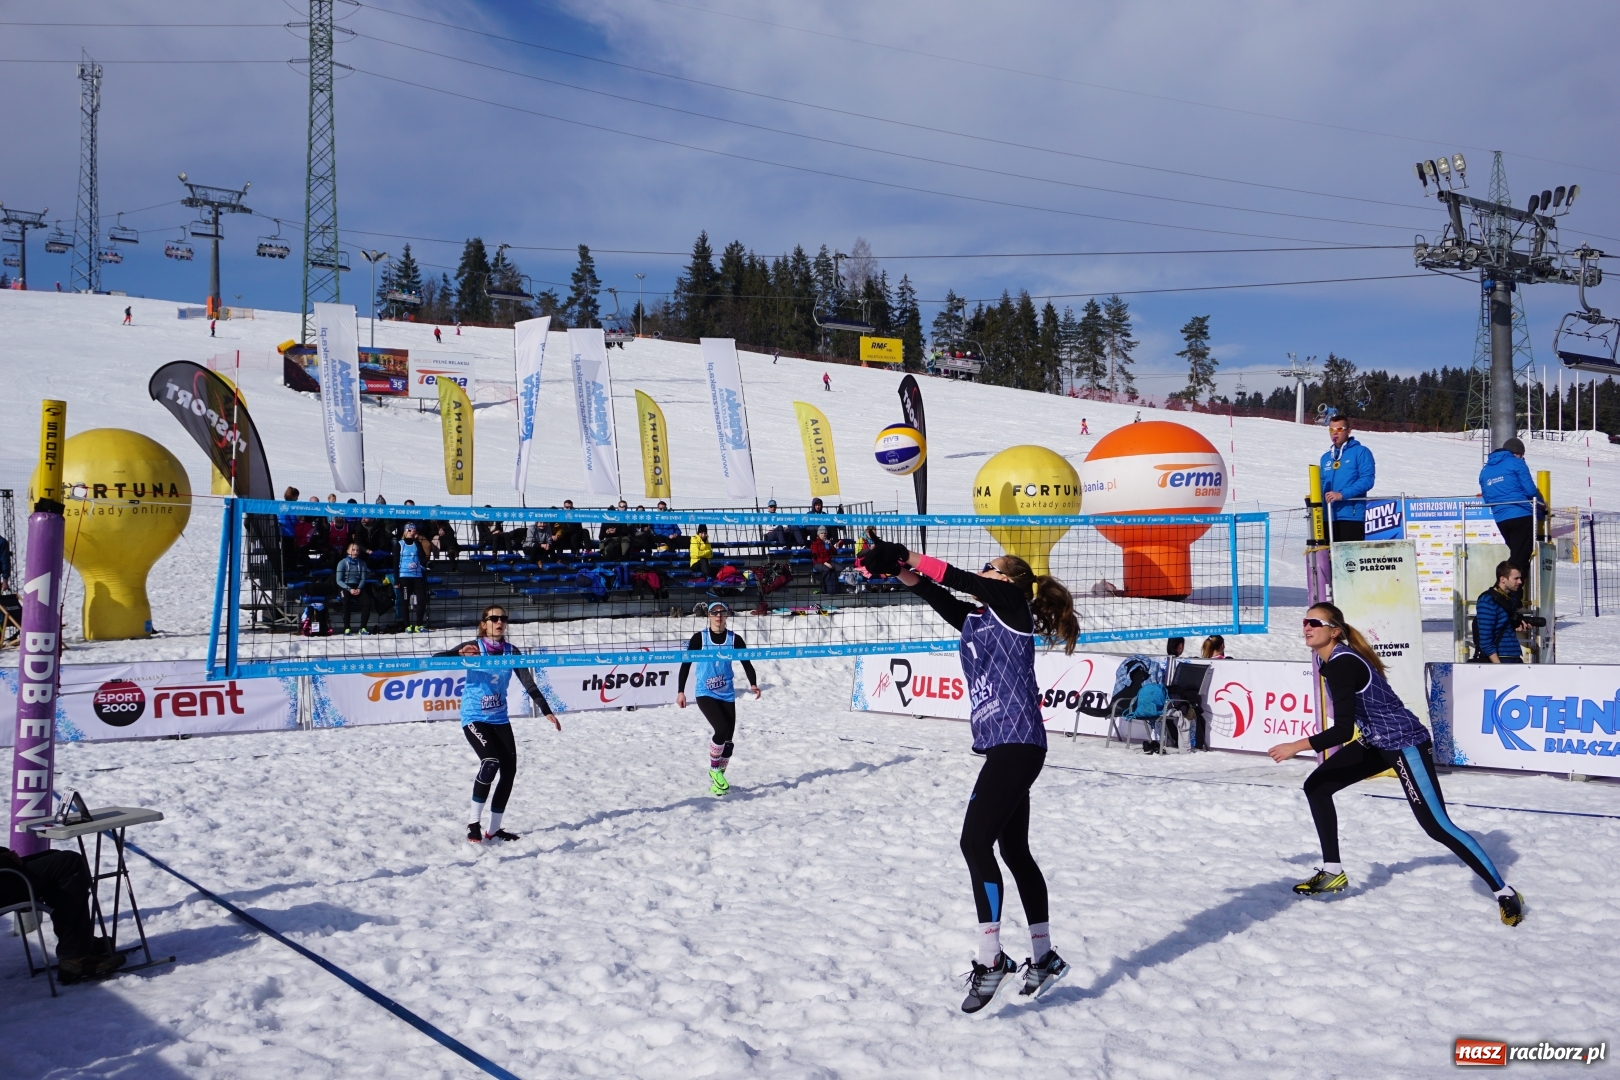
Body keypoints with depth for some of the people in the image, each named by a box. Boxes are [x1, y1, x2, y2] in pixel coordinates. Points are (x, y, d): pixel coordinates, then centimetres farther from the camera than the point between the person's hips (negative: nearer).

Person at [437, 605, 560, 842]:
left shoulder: (511, 651, 2)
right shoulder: (473, 647, -8)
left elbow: (528, 682, -1)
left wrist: (546, 711, -10)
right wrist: (460, 654, -38)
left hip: (500, 720, 5)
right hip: (474, 718, -5)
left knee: (509, 771, -1)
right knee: (490, 761, -24)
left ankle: (494, 829, 13)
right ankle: (474, 823, -10)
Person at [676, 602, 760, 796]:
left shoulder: (734, 639, 0)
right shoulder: (699, 638, -5)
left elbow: (746, 662, -1)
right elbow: (686, 664, -2)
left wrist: (753, 684, -19)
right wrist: (680, 691, -8)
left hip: (727, 695, 3)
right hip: (705, 694, -3)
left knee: (729, 739, 2)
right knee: (722, 730, -22)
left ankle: (718, 776, 25)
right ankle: (714, 771, 2)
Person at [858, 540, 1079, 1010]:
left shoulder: (1012, 603, -2)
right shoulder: (976, 620, 19)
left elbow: (961, 580, -9)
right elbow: (942, 596, 13)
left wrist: (911, 557, -2)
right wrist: (904, 572, -2)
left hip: (1016, 744, -10)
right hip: (1001, 746, 10)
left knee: (975, 841, -16)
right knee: (1014, 851, 13)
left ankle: (990, 959, -13)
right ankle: (1044, 957, 22)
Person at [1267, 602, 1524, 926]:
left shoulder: (1342, 664, -24)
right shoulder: (1332, 661, 4)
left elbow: (1344, 730, -29)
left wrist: (1296, 747, -25)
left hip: (1405, 742, -10)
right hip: (1376, 742, 10)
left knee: (1437, 826, -10)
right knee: (1317, 786, 6)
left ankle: (1505, 893, 1)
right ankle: (1332, 872, 14)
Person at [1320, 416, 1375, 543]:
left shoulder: (1360, 452, 1)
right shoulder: (1326, 457, 19)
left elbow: (1367, 479, -10)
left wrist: (1342, 494, -20)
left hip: (1351, 515, -6)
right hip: (1329, 516, 6)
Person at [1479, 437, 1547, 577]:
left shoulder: (1485, 470, 19)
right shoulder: (1516, 463, 1)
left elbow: (1486, 498, 19)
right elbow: (1530, 490, -3)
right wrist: (1542, 505, 14)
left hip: (1500, 519, 6)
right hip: (1522, 516, -6)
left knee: (1517, 555, 17)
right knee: (1520, 557, -7)